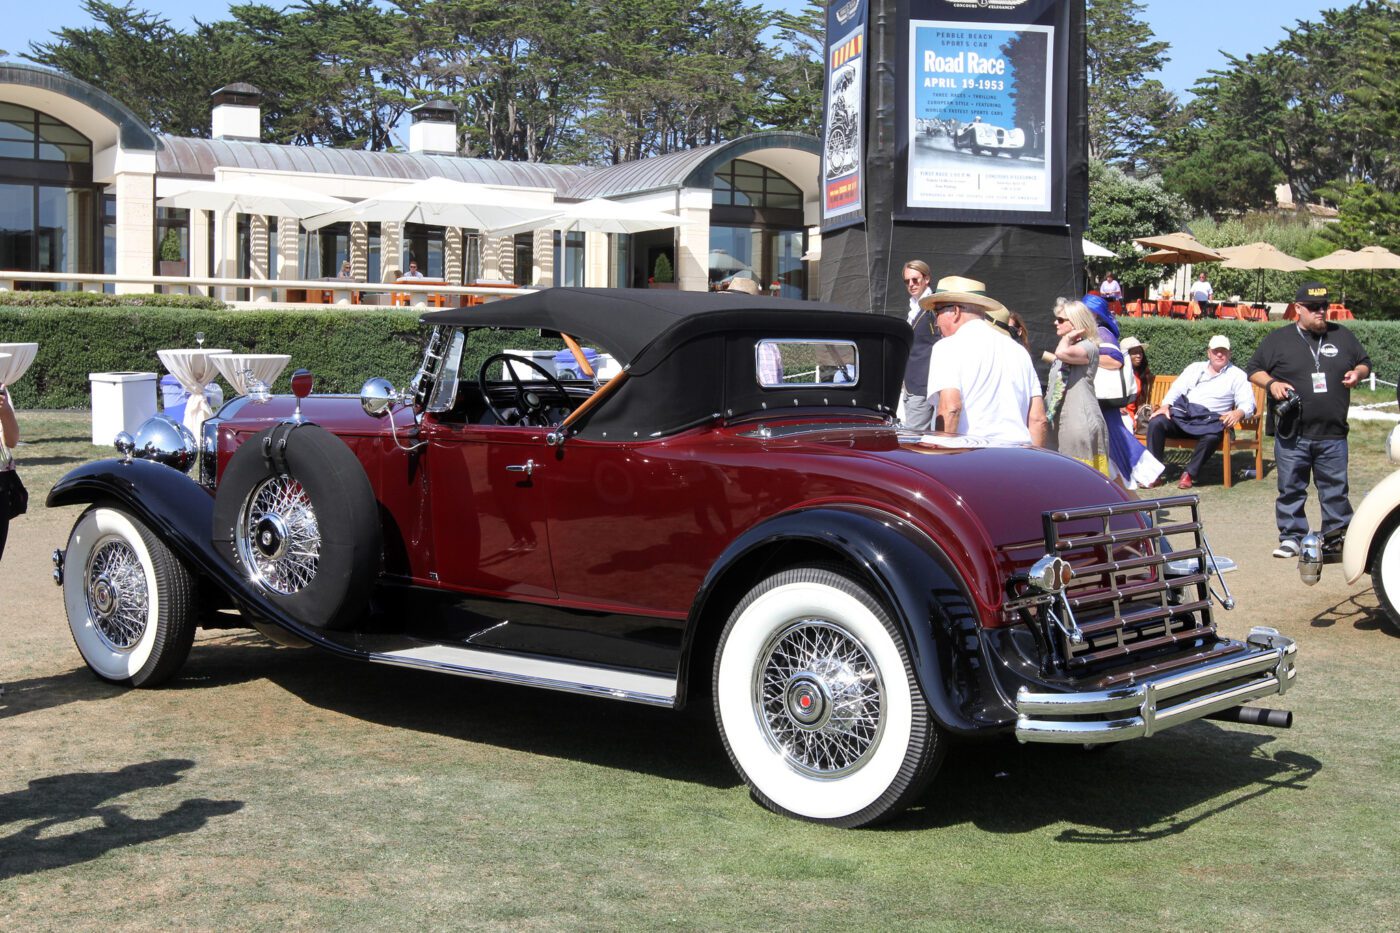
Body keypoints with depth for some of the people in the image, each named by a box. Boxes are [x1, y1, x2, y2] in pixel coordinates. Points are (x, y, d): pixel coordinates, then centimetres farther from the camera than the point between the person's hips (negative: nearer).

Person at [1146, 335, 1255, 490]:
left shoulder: (1237, 375, 10)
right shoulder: (1195, 368, 21)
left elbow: (1248, 404, 0)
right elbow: (1176, 389, 16)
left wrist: (1239, 413, -24)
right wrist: (1165, 405, -5)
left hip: (1209, 422, -3)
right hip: (1181, 416, 3)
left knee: (1212, 435, -38)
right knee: (1156, 423, -24)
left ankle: (1190, 474, -19)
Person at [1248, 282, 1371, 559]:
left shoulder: (1343, 336, 11)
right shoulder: (1278, 340, 4)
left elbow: (1364, 362, 20)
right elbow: (1254, 370, 8)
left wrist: (1358, 373, -2)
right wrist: (1271, 383, -11)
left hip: (1332, 435, 1)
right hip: (1292, 435, -1)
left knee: (1336, 489, 5)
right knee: (1290, 489, 5)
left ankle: (1337, 538, 15)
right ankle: (1291, 537, 15)